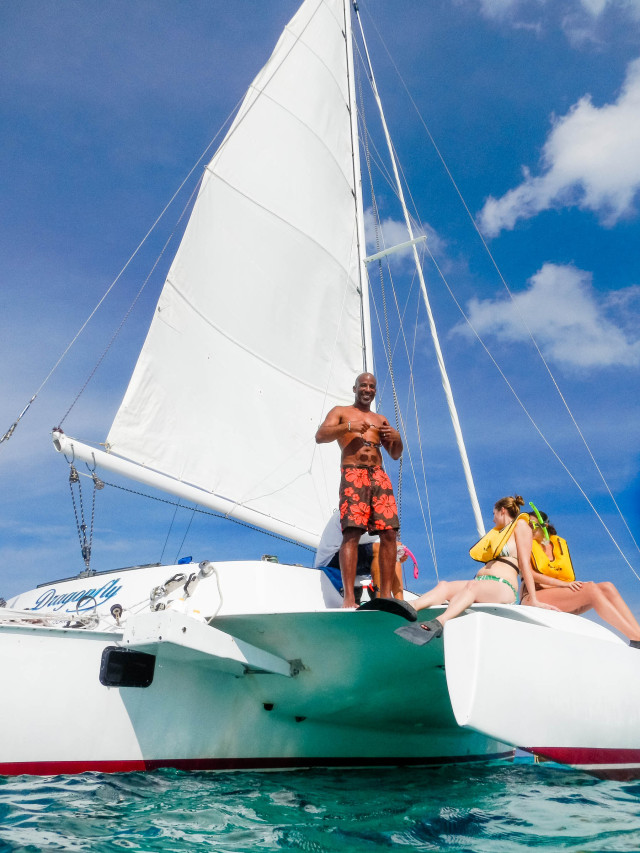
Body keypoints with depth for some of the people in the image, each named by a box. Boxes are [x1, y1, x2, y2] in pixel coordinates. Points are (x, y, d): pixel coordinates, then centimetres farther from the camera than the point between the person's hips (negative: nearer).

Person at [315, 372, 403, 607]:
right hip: (353, 475, -4)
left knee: (389, 533, -6)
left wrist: (397, 438, 4)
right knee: (351, 533, -16)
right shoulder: (341, 411, 17)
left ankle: (385, 594, 1)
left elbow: (395, 455, 25)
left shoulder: (381, 419, 27)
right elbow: (320, 436, 0)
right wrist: (348, 426, -11)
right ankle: (349, 597, -16)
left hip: (379, 475, 4)